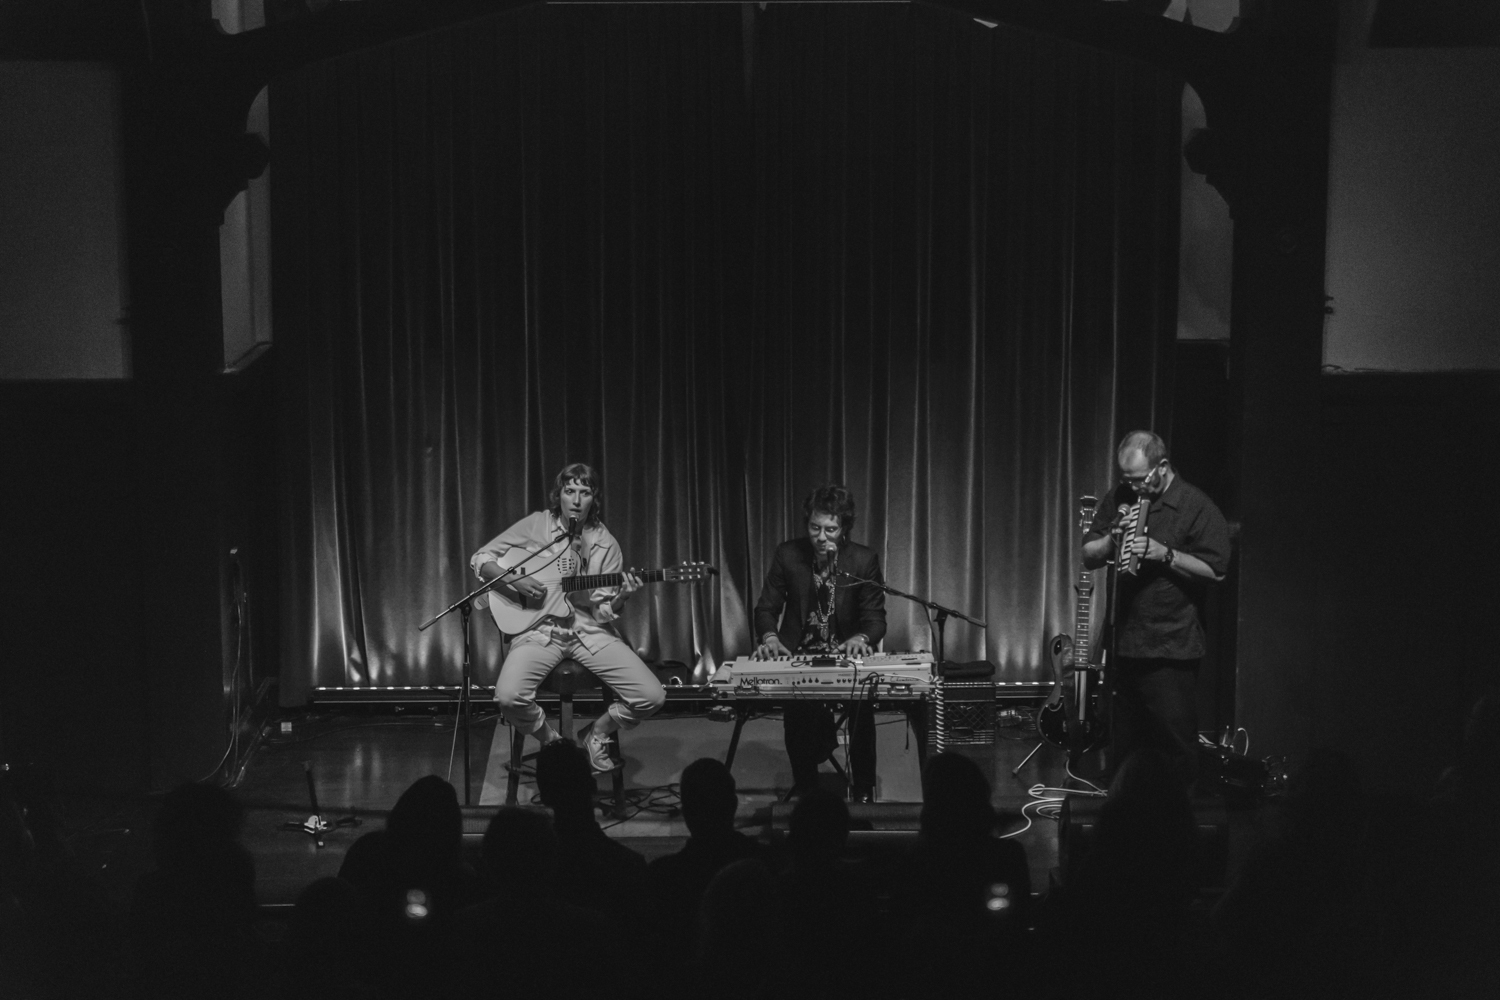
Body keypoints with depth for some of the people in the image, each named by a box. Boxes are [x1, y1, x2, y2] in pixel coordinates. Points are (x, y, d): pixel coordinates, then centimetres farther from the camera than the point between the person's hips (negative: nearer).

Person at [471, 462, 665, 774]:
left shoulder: (605, 545, 4)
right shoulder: (536, 526, 1)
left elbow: (602, 613, 1)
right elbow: (480, 559, 2)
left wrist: (620, 599, -20)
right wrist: (514, 581, -14)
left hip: (590, 630, 2)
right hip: (540, 628, -2)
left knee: (652, 697, -15)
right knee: (509, 697, -31)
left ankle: (596, 734, 16)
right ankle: (551, 740, 4)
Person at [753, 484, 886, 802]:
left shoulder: (864, 560, -5)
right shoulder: (788, 555, -3)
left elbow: (875, 618, -5)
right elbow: (767, 608, 4)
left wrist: (861, 638, -28)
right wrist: (770, 637, -18)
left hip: (847, 655, 0)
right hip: (799, 656, 0)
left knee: (861, 696, -31)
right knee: (797, 704, -30)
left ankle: (863, 789, -12)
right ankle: (804, 784, -2)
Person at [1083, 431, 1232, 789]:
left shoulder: (1196, 507, -6)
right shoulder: (1119, 500, 10)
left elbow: (1215, 569, -10)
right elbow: (1088, 557, 11)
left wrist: (1164, 554, -20)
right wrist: (1114, 537, -9)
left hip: (1172, 647, -5)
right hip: (1124, 641, 5)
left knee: (1176, 744, -4)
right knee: (1122, 744, 12)